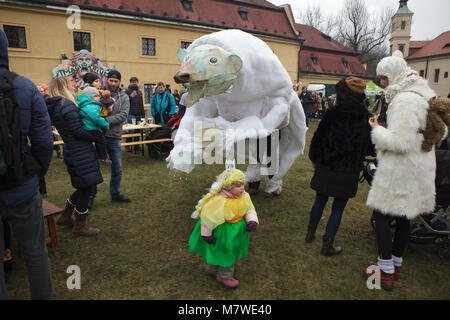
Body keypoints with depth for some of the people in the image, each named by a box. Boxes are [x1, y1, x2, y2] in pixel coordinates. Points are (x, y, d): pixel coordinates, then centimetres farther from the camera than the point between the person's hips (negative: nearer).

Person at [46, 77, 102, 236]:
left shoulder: (55, 107, 13)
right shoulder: (67, 105, -16)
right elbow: (78, 131, -20)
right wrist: (96, 137, -9)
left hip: (72, 150, 10)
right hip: (80, 152, -10)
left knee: (84, 187, 22)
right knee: (86, 187, 3)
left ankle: (65, 216, 32)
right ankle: (80, 226, 17)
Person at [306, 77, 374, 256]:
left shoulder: (332, 113, -9)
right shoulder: (365, 118, -7)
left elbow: (318, 137, -2)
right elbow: (370, 148, -1)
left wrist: (314, 159, 12)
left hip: (325, 168, 1)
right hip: (349, 172, -1)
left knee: (319, 201, 18)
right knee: (338, 208, 9)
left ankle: (310, 233, 34)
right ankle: (327, 245, 17)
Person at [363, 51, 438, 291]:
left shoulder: (404, 100, -20)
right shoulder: (422, 94, 11)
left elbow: (400, 141, -25)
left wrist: (377, 129, -9)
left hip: (400, 169, -10)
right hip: (419, 166, 10)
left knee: (381, 215, 0)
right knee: (403, 215, 17)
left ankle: (386, 272, 10)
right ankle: (396, 264, 32)